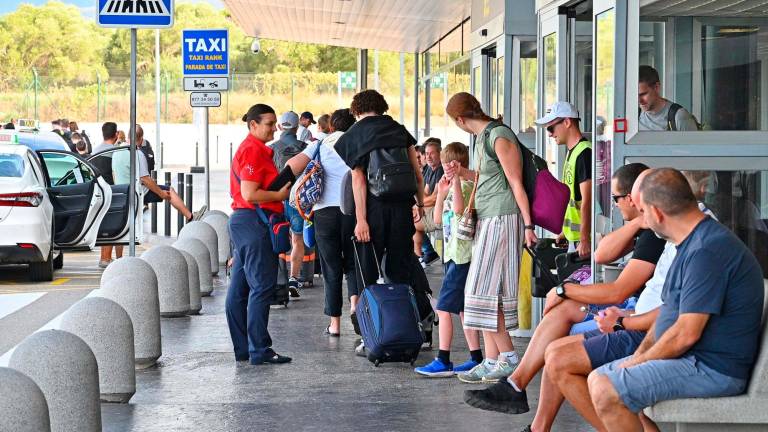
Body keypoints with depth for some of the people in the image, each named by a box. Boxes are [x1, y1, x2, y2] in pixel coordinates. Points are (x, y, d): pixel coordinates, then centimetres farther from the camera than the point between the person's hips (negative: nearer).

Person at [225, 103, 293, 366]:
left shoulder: (251, 148, 21)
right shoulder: (254, 150, -12)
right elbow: (250, 194, -19)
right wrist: (280, 195, -10)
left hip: (243, 221, 11)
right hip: (254, 221, -11)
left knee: (239, 289, 10)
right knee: (262, 286, -10)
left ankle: (242, 349, 15)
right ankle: (259, 350, -10)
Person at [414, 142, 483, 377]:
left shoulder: (468, 184, -11)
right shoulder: (452, 184, 16)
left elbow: (459, 209, -30)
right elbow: (438, 218, 16)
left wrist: (456, 180, -25)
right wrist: (441, 193, 5)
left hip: (462, 255, -10)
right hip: (453, 254, 10)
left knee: (444, 307, -10)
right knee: (463, 308, 13)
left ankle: (443, 361, -10)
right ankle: (476, 358, 17)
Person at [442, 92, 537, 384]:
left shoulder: (500, 137, -12)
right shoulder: (483, 138, 17)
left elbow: (516, 183, -14)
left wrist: (528, 224, -16)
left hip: (502, 218, -10)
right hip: (486, 220, 10)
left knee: (484, 292, -10)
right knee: (484, 292, 7)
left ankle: (509, 357, -4)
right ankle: (492, 361, 9)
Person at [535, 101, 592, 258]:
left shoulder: (584, 153, -16)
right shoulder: (571, 152, 16)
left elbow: (587, 201, -21)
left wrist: (584, 239, -22)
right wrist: (565, 231, 24)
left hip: (583, 237, -10)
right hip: (573, 237, 10)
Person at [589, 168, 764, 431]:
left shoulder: (707, 251, -22)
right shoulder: (692, 244, 14)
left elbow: (686, 334, -24)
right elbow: (669, 309, 20)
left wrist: (638, 361, -10)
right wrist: (641, 353, 6)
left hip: (714, 368, -11)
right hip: (695, 359, 11)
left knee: (605, 391, -22)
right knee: (597, 379, 11)